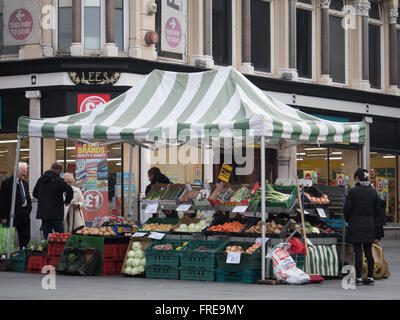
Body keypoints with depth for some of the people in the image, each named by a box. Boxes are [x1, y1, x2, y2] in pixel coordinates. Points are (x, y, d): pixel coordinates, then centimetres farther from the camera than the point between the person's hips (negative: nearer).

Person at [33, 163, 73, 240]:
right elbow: (70, 191, -23)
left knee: (46, 235, 9)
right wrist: (67, 201, -5)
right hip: (56, 213, -6)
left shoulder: (41, 179, 9)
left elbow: (35, 194, 21)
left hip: (43, 213, 6)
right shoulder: (58, 180, -12)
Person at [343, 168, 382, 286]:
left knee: (358, 252, -3)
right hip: (369, 225, 4)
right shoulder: (373, 192, 3)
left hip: (355, 225, -4)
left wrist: (348, 220, 8)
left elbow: (346, 209, -10)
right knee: (368, 252, 10)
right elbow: (377, 211, 6)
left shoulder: (353, 191, -11)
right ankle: (370, 277, 13)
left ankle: (358, 278, -3)